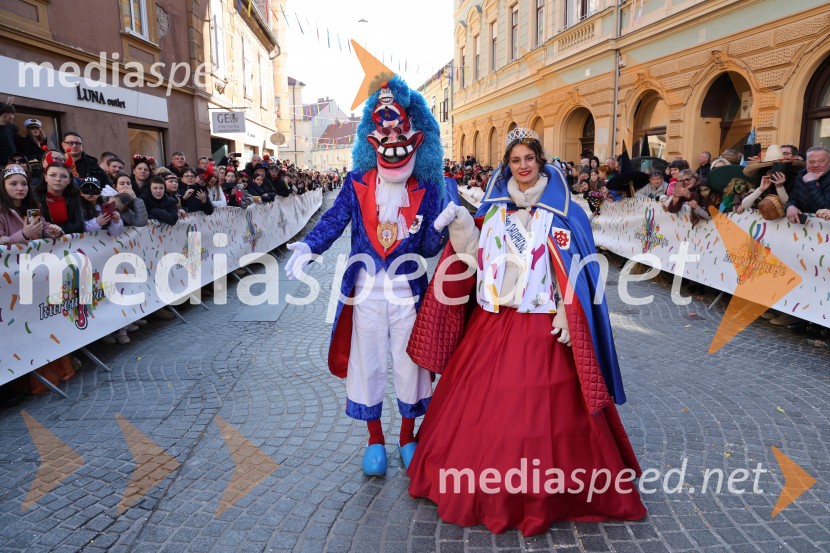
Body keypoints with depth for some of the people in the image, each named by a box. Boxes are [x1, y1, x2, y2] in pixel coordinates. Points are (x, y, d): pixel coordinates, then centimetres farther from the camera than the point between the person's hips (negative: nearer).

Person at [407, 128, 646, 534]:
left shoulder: (560, 212, -3)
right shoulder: (494, 207, 10)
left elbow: (573, 271, -7)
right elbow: (477, 253, 12)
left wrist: (570, 318, -14)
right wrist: (460, 225, -2)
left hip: (540, 327, -4)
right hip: (491, 321, 4)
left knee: (537, 410, 2)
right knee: (483, 404, 10)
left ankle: (540, 496, 22)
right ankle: (486, 487, 31)